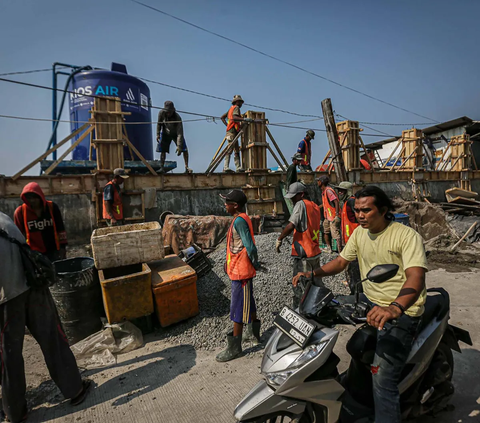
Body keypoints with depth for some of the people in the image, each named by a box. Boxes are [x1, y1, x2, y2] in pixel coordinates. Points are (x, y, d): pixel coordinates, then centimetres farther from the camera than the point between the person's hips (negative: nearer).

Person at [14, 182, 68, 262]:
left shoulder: (52, 207, -5)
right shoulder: (20, 212, -6)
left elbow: (60, 229, 1)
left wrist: (62, 247, 0)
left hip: (54, 251, 1)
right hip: (34, 254, 0)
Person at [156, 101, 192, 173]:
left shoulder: (177, 118, -34)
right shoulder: (161, 113, -24)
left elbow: (180, 133, -36)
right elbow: (159, 123, -3)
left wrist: (179, 146, -42)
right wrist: (158, 134, -4)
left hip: (176, 134, -2)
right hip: (165, 134, 2)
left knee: (185, 149, -14)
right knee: (162, 150, -3)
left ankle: (186, 167, -5)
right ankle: (162, 167, 9)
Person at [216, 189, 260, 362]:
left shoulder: (239, 220, -22)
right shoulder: (241, 218, 9)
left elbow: (250, 247, -26)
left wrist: (255, 264, -12)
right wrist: (228, 260, 13)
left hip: (240, 271, -10)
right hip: (240, 269, 10)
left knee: (238, 308, 2)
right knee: (248, 303, 23)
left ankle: (234, 347, 16)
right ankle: (253, 333, 41)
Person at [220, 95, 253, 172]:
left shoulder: (231, 108, 25)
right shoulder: (236, 107, -1)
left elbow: (222, 117, 27)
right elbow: (234, 118, -21)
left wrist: (227, 125, 19)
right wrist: (244, 119, -29)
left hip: (230, 130, 10)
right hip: (232, 131, -10)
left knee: (237, 150, 6)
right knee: (229, 150, -12)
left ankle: (238, 168, 2)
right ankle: (226, 167, -15)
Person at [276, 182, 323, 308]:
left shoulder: (301, 204, -13)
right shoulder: (315, 206, 12)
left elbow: (291, 225, -23)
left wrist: (279, 239, -13)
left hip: (303, 255, -8)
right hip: (316, 252, 9)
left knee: (299, 288, 1)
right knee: (317, 284, 21)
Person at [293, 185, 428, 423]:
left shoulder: (407, 236, -16)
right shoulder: (359, 233, 4)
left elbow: (416, 277, -29)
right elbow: (341, 261, 9)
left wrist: (394, 308, -47)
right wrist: (313, 274, -8)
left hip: (402, 311, -7)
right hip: (370, 303, 7)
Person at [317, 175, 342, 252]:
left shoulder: (328, 190, -16)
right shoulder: (323, 191, 14)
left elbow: (336, 202, -23)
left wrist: (337, 215, -28)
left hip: (333, 217, -10)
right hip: (327, 217, 10)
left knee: (336, 234, -11)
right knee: (326, 232, 17)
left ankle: (340, 251, -10)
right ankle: (329, 249, 29)